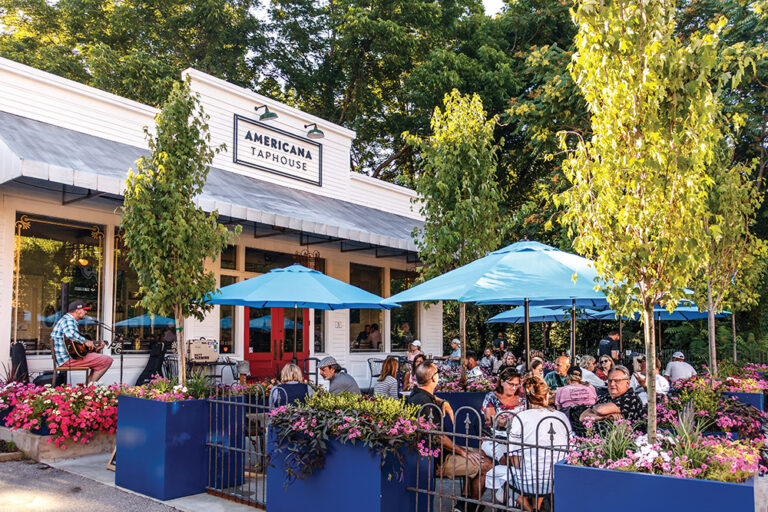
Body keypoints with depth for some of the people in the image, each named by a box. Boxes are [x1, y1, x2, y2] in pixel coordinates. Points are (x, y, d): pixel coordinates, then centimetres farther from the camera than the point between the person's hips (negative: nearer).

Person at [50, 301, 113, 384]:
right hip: (68, 359, -11)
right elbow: (70, 333, -35)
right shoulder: (68, 320, -11)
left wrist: (95, 347, 21)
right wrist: (85, 341, -24)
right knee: (107, 360, -16)